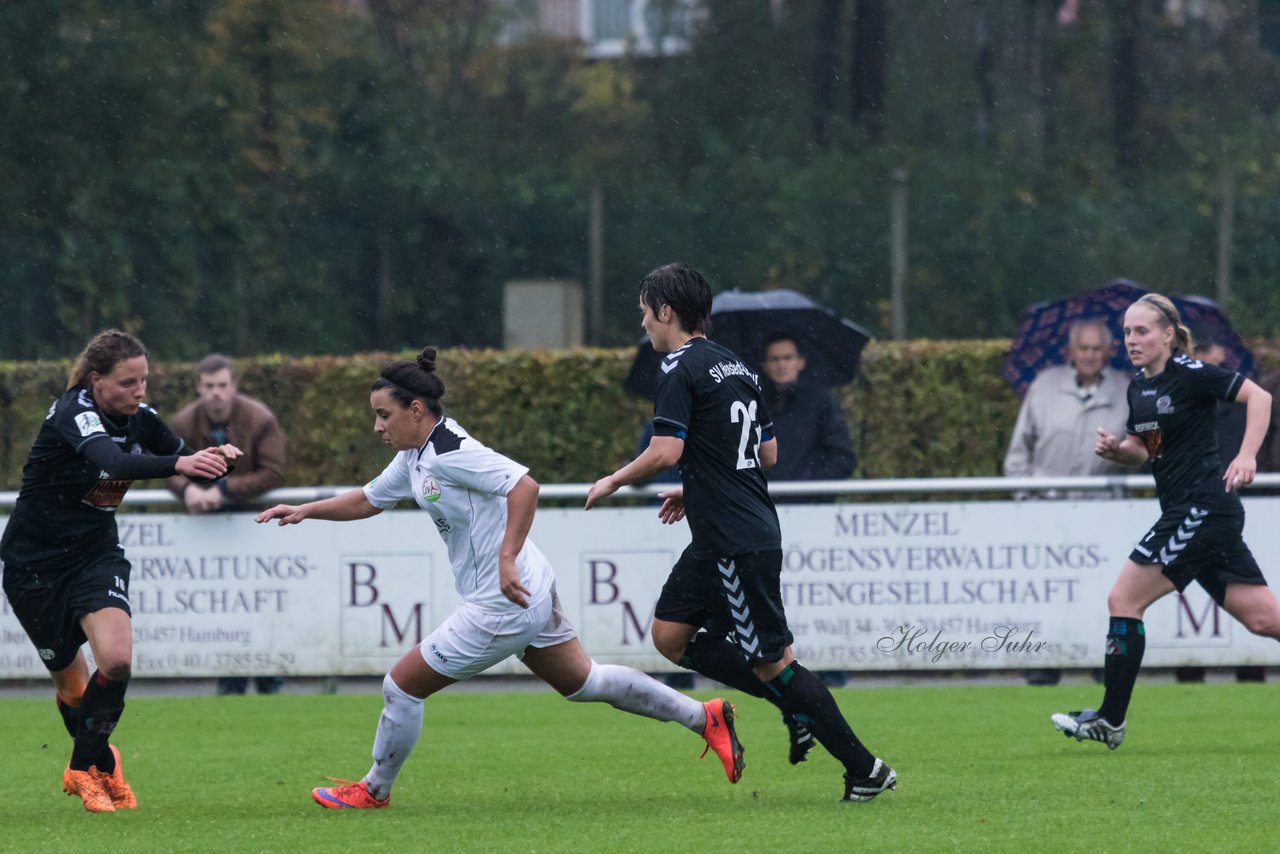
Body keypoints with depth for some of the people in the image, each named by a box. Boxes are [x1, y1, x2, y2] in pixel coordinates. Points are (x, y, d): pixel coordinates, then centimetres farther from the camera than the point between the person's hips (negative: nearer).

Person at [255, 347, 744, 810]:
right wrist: (305, 511, 13)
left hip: (503, 604, -10)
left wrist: (507, 558, -35)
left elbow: (524, 485, -31)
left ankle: (374, 791, 18)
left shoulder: (448, 451, -22)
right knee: (582, 682, 21)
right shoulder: (415, 457, 8)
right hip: (529, 595, 10)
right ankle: (703, 717, 24)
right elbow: (370, 499, 23)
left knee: (402, 685, 0)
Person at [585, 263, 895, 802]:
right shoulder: (735, 366, 15)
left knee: (772, 661, -4)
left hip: (738, 544, -9)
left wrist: (612, 483, -4)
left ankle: (865, 769, -1)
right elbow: (768, 454, 20)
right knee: (671, 636, 11)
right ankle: (797, 707, 11)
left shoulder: (682, 369, -12)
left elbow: (665, 452, -22)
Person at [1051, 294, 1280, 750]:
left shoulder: (1189, 373, -11)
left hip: (1202, 504, -9)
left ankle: (1110, 720, -1)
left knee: (1124, 599, -7)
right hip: (1183, 511, 9)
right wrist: (1116, 449, 3)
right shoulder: (1138, 388, 14)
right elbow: (1142, 451, 25)